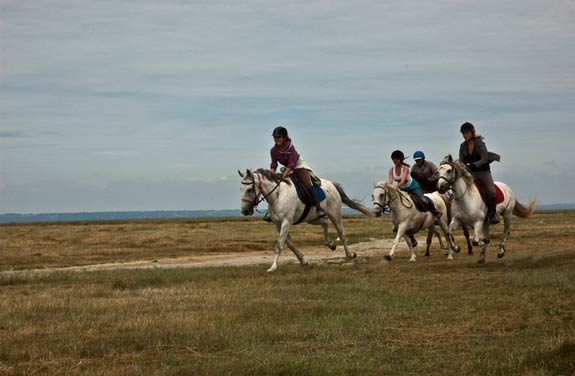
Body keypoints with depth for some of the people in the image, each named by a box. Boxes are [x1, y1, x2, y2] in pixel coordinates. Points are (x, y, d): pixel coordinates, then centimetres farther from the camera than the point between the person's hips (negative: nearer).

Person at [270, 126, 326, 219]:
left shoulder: (290, 147, -27)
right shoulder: (273, 150, -11)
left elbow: (291, 164, -31)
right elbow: (273, 165, -7)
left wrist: (283, 176, -40)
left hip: (300, 166, -6)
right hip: (287, 168, 6)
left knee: (307, 185, -24)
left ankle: (318, 207, -26)